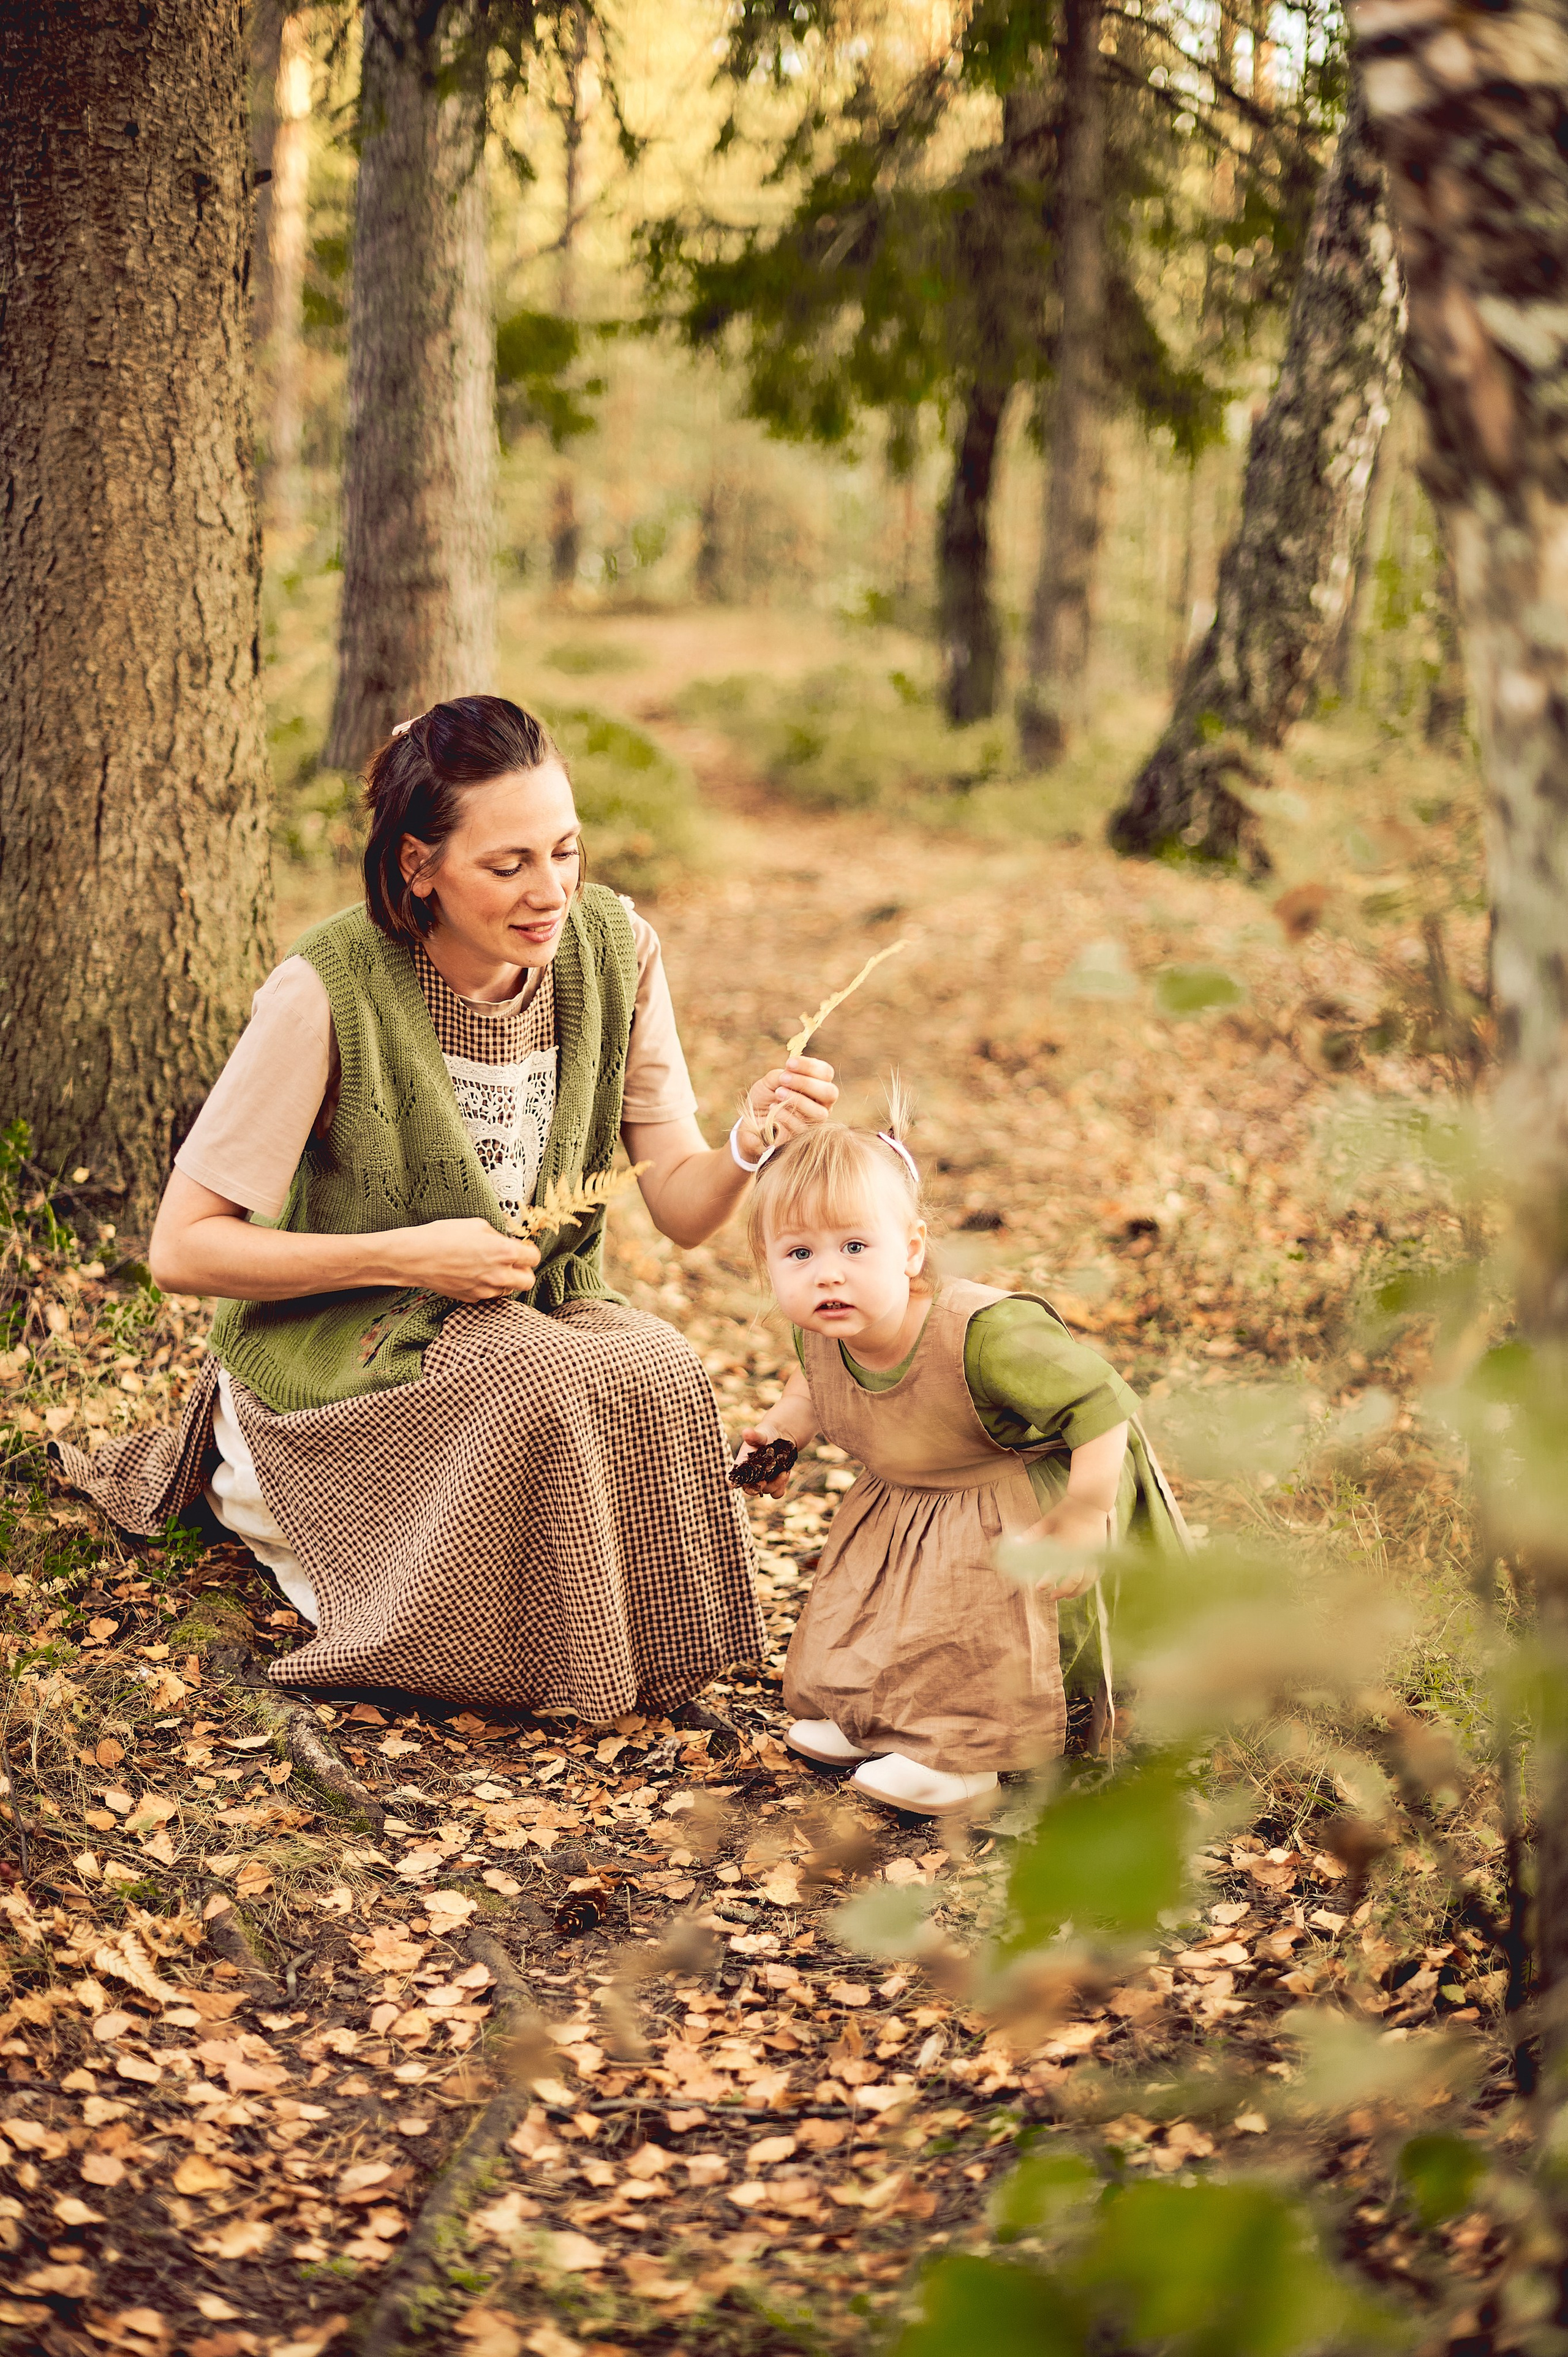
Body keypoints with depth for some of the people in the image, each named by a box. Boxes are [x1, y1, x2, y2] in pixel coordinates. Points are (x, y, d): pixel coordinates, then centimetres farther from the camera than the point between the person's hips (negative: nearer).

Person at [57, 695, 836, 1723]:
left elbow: (681, 1206, -7)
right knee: (558, 1390, -32)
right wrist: (410, 1257, -23)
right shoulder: (329, 992, -21)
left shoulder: (615, 947, -8)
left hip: (542, 1316, 4)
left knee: (663, 1375, -28)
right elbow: (182, 1250, -16)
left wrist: (752, 1144, -29)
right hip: (339, 1351, -4)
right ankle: (271, 1484, -3)